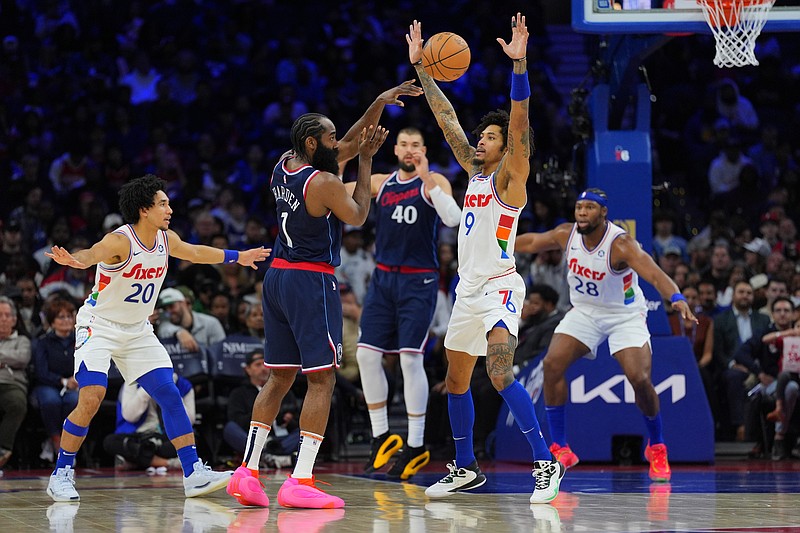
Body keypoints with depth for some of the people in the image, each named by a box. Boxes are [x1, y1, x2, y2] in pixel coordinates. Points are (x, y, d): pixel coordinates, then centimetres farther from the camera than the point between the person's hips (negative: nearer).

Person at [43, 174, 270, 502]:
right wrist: (75, 261, -70)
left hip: (138, 331, 7)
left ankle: (194, 474, 3)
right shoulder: (120, 241, -24)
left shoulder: (166, 239, -1)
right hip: (99, 326, -7)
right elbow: (93, 253, -46)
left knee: (170, 395, -1)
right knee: (91, 398, -20)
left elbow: (194, 253, 20)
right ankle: (61, 475, -7)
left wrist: (237, 257, 30)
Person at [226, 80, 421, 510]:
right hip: (312, 281, -8)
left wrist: (380, 104, 17)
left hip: (277, 277, 8)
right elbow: (358, 216, 2)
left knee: (280, 377, 13)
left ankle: (247, 471, 5)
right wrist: (366, 161, 6)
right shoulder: (324, 183, -16)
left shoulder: (283, 166, 9)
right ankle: (300, 482, -13)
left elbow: (344, 147, 20)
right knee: (321, 379, -5)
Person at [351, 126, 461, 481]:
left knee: (410, 359, -10)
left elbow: (453, 219, -21)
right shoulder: (381, 183, 9)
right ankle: (381, 436, 12)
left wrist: (426, 179, -27)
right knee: (367, 355, -1)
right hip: (384, 278, 5)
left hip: (419, 281, -5)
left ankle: (416, 445, -2)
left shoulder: (434, 182, -4)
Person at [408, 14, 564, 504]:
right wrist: (420, 67, 13)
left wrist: (519, 64, -32)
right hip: (468, 290, 9)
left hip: (499, 289, -9)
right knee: (456, 380, 16)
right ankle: (466, 469, 28)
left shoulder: (510, 176, -8)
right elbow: (447, 119, 15)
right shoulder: (475, 171, 12)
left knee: (501, 374, -25)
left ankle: (546, 462, -24)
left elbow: (519, 126, -22)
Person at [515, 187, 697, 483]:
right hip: (584, 312, 5)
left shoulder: (620, 244, -28)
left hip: (625, 315, -5)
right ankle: (559, 448, -4)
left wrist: (677, 298, -60)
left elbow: (655, 274, -41)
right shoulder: (567, 234, -11)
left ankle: (657, 448, 7)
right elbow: (532, 242, 9)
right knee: (552, 364, -15)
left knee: (640, 379, -19)